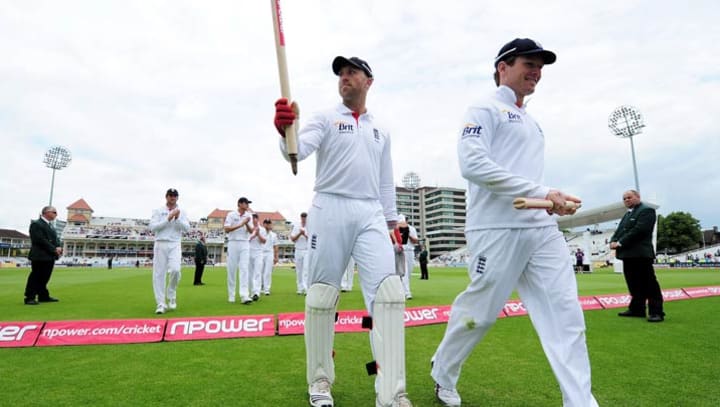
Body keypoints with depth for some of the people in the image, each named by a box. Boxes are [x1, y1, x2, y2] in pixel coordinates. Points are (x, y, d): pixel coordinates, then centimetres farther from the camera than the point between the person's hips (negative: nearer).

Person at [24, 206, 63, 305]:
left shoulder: (51, 225, 19)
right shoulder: (36, 224, -9)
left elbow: (56, 238, 16)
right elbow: (40, 240, -17)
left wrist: (59, 247, -5)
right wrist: (54, 249, -17)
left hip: (50, 256, 8)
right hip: (39, 256, -8)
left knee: (45, 278, 13)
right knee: (35, 277, -3)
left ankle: (43, 296, 19)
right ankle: (29, 298, 5)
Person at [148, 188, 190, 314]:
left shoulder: (182, 212, 11)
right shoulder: (158, 211, 8)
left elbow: (186, 228, 0)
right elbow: (153, 227, -5)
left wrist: (177, 218, -14)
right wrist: (168, 219, -12)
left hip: (175, 245, 0)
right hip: (160, 245, 0)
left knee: (175, 269, -19)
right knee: (159, 274, -3)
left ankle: (171, 296, 6)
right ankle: (161, 304, 4)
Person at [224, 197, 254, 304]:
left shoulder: (249, 216, 10)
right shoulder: (231, 214, 0)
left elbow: (251, 231, 4)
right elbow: (226, 229, -10)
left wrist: (247, 224, -16)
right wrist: (240, 225, -16)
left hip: (245, 244, 2)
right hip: (233, 243, -2)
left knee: (244, 269, -9)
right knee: (232, 269, 3)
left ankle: (244, 296, -16)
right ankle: (231, 296, 14)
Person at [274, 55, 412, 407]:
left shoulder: (381, 131, 20)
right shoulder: (325, 119, 7)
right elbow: (298, 150, -13)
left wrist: (392, 221, 14)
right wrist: (286, 132, -35)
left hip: (371, 215, 3)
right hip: (330, 210, -3)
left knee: (388, 291, -9)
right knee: (321, 295, 1)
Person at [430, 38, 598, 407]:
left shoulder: (532, 123, 25)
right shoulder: (485, 110, -1)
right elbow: (472, 164, -17)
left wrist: (553, 202, 9)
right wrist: (541, 193, -18)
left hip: (542, 230, 8)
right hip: (497, 231, -8)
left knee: (566, 315, 0)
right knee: (479, 313, 3)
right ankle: (443, 371, 28)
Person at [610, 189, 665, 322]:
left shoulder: (647, 210, -5)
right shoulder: (627, 214, 23)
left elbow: (639, 230, -18)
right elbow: (619, 230, 19)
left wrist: (621, 242, -18)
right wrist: (613, 241, -2)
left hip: (641, 254, -9)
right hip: (628, 254, 9)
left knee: (649, 284, -4)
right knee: (634, 284, 13)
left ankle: (656, 312, 0)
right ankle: (637, 309, 20)